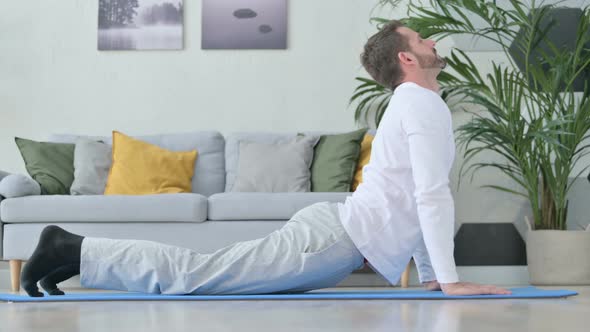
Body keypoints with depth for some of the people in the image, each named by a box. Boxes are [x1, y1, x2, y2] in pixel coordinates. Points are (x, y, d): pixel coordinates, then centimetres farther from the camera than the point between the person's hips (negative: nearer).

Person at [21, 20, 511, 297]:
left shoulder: (411, 104, 24)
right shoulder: (425, 103, -9)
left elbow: (414, 199, 29)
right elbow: (432, 195, -18)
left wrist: (430, 274, 24)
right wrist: (450, 279, -17)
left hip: (335, 237, 9)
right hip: (334, 241, -9)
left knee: (200, 273, 9)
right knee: (197, 274, -12)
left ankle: (75, 251, 9)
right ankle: (75, 251, -9)